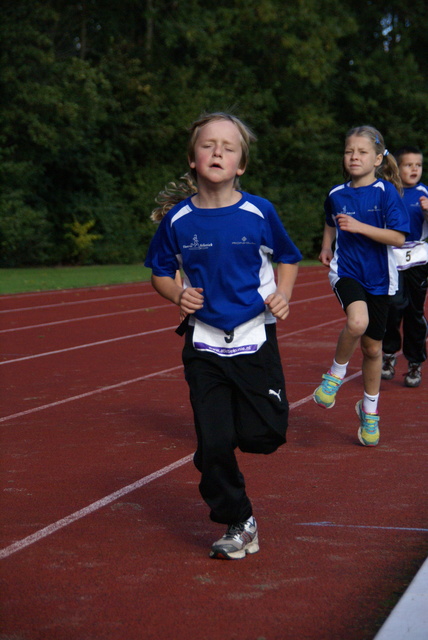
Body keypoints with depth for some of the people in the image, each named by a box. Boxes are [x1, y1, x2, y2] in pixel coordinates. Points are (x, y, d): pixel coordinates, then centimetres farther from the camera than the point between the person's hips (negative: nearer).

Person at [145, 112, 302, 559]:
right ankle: (238, 524, 17)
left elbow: (287, 259, 9)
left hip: (255, 341, 0)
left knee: (265, 435, -5)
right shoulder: (178, 220, -4)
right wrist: (178, 295, -10)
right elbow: (160, 271, 10)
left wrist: (283, 293, -9)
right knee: (213, 445, 0)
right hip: (204, 345, 1)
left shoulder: (259, 213, -7)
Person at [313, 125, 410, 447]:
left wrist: (359, 227, -21)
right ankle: (336, 374, -5)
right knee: (357, 321, -31)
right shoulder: (337, 195, 3)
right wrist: (327, 246, 9)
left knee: (373, 348, 9)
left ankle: (369, 411, 29)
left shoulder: (386, 192, -8)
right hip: (346, 271, 1)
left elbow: (398, 237, -14)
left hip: (378, 277, 0)